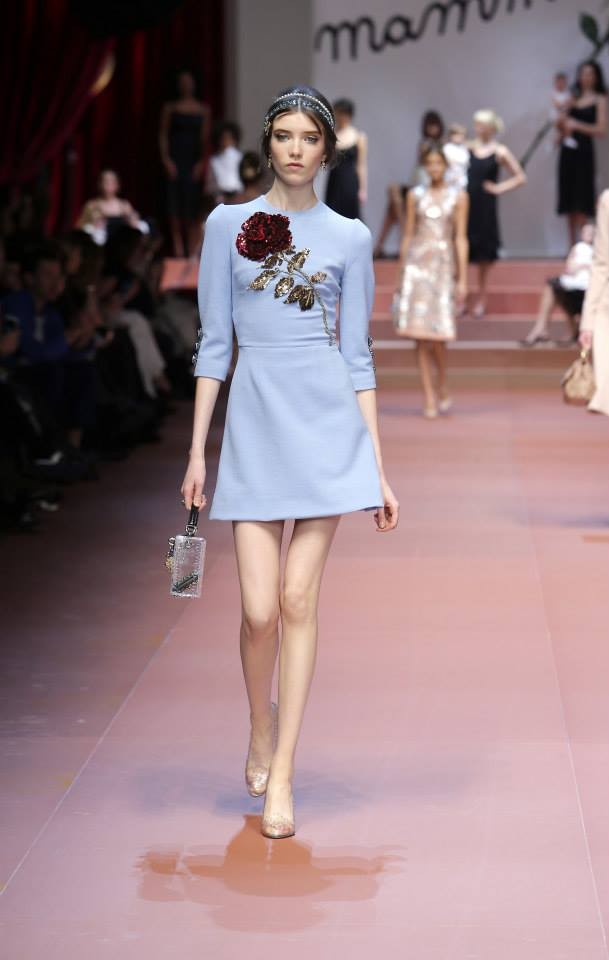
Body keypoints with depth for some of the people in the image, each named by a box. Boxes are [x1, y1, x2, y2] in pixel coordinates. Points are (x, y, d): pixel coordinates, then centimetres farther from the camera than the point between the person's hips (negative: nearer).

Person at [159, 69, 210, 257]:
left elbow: (206, 137, 6)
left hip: (194, 162, 0)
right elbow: (163, 135, 6)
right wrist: (166, 160, -5)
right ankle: (178, 249, -2)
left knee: (193, 205, -3)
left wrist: (202, 162, -5)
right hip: (175, 161, 0)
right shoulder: (170, 108, 8)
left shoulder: (203, 109, 9)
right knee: (175, 206, -5)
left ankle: (193, 249, 0)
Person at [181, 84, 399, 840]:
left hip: (328, 420, 0)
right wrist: (197, 450, 2)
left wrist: (378, 467, 5)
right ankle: (261, 728, 26)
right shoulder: (229, 225, 6)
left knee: (299, 602, -2)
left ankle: (281, 775, 5)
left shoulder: (349, 237, 6)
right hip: (256, 418, 0)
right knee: (260, 609, -4)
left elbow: (358, 354, 8)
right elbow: (214, 344, 6)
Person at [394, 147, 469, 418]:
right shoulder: (415, 195, 8)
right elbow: (408, 235, 11)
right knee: (420, 334, -3)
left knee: (437, 334, -7)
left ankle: (443, 387, 18)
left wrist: (462, 278, -3)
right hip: (416, 263, 1)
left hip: (443, 264, -1)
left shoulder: (458, 197, 5)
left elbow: (460, 238, 2)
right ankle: (429, 399, 1)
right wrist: (401, 273, 9)